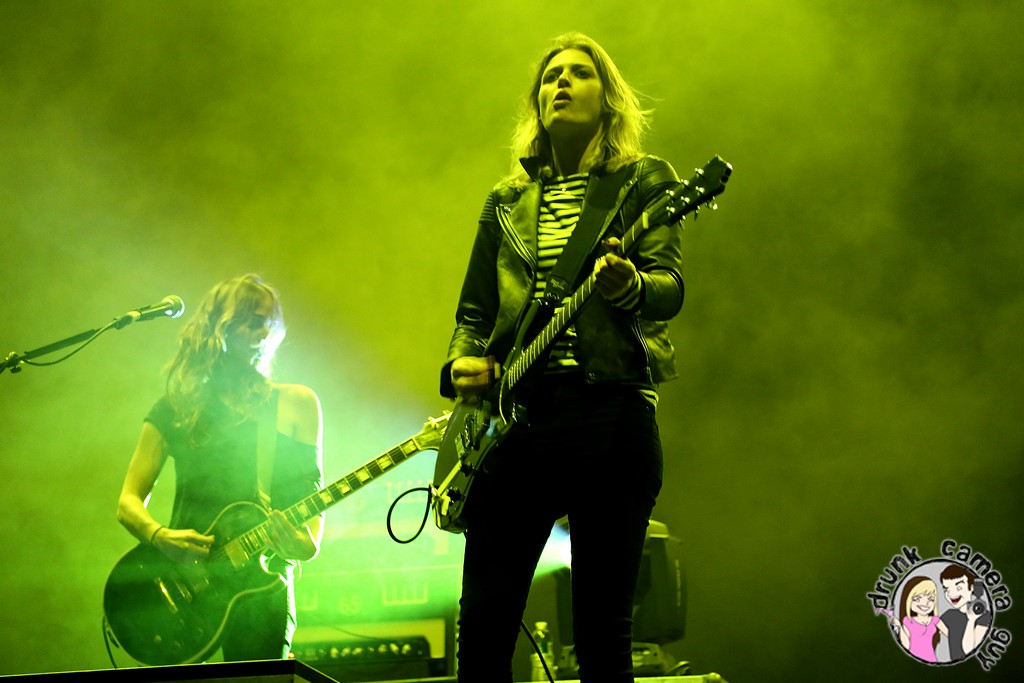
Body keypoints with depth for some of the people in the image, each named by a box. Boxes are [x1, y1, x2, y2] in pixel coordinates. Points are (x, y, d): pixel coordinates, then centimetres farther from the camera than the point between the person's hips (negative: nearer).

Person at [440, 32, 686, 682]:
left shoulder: (645, 181, 9)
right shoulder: (507, 200, 20)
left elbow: (670, 286, -6)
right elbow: (474, 311, 21)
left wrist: (628, 285, -30)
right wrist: (462, 365, -1)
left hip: (611, 407, -3)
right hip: (516, 413, 3)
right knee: (483, 622, -3)